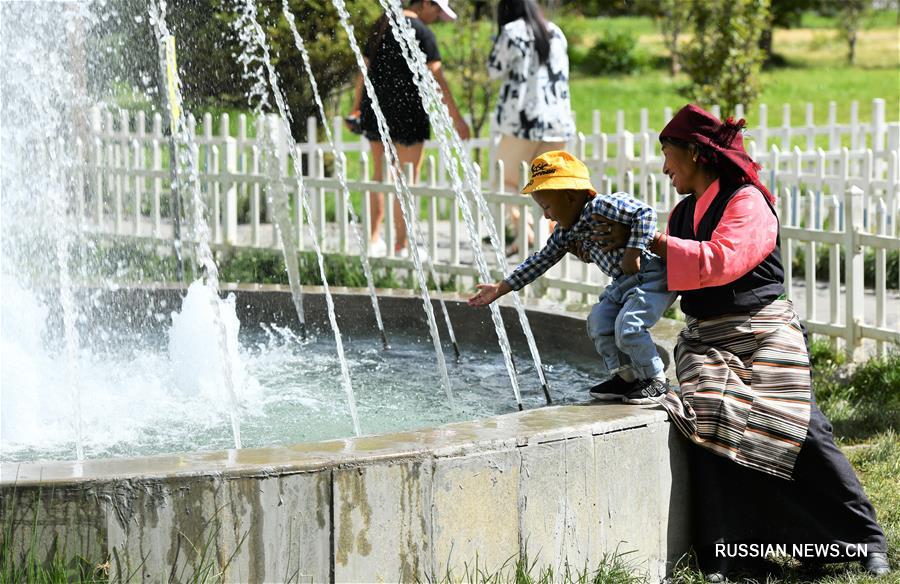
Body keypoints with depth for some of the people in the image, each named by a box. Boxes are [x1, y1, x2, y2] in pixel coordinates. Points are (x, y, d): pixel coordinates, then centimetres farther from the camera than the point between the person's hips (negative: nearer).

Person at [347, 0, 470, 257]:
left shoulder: (381, 26, 12)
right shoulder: (421, 32, -10)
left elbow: (365, 69, 16)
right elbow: (437, 78, -14)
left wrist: (355, 108, 23)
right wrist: (456, 117, -12)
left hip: (374, 108, 7)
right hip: (407, 110, -7)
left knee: (379, 175, 17)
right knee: (408, 180, 2)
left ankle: (374, 239, 16)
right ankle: (401, 245, 5)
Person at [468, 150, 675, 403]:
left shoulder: (605, 206, -20)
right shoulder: (567, 231, 8)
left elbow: (645, 214, -26)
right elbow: (542, 260, 13)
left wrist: (633, 253, -29)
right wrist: (500, 289, 13)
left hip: (651, 275, -10)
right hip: (623, 283, 10)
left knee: (627, 326, -21)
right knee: (599, 321, 4)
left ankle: (656, 380, -3)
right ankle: (625, 376, 16)